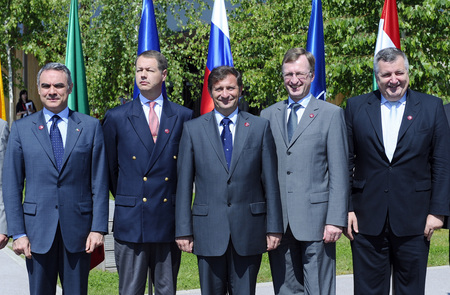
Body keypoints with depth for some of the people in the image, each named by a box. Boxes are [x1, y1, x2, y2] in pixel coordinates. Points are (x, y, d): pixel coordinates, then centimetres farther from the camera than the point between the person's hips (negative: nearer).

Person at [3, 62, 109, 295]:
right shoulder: (21, 129, 5)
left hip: (78, 228, 0)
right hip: (37, 229, 0)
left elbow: (100, 182, 3)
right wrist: (17, 233, -3)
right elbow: (11, 185, 3)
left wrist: (98, 228, -4)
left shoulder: (90, 127, 4)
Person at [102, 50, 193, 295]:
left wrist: (179, 202, 9)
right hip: (130, 222, -1)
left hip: (169, 220, 1)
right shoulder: (117, 117, 3)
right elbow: (110, 167, 10)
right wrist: (125, 199, 10)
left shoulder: (183, 116, 6)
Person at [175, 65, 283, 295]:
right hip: (208, 229, 0)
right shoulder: (193, 129, 6)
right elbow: (183, 184, 5)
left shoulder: (260, 127, 6)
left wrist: (274, 226, 0)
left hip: (248, 230, 0)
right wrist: (183, 230, 0)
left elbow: (271, 181, 4)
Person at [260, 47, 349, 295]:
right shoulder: (268, 115, 13)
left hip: (314, 218, -3)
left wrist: (336, 219, -10)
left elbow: (339, 173, -2)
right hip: (278, 221, 3)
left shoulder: (331, 114, 3)